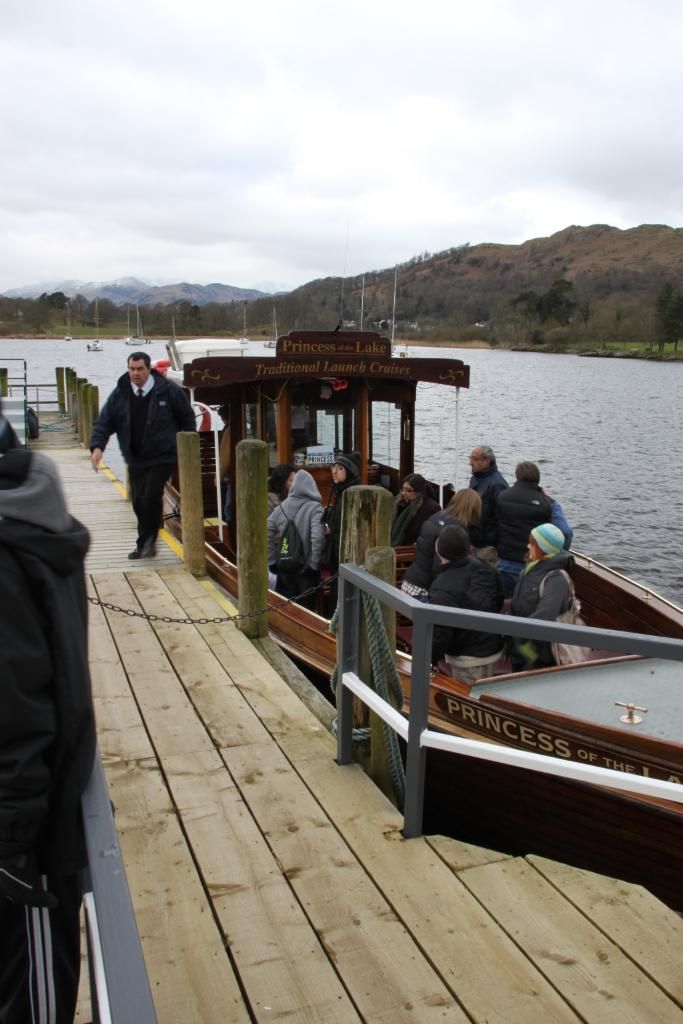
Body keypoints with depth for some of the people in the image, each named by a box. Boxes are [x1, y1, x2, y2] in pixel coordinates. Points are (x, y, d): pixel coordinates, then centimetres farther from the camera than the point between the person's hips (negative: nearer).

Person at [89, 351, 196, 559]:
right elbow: (104, 421, 0)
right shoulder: (120, 394, 0)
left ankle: (147, 541, 4)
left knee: (151, 497, -14)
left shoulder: (168, 390, -7)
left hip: (162, 457, -4)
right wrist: (97, 446, -16)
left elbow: (187, 417, 2)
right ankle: (145, 543, 24)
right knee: (138, 502, 8)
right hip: (135, 458, 4)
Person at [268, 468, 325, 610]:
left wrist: (272, 561, 4)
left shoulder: (281, 507, 1)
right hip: (306, 568, -4)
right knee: (306, 608, 8)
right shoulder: (315, 508, -12)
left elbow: (267, 534, -2)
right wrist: (314, 564, -11)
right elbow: (317, 537, -23)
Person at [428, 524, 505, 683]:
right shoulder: (484, 567, -4)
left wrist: (430, 659, -11)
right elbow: (499, 601, 11)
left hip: (468, 658, -8)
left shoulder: (443, 589, -28)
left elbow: (440, 631, -24)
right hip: (493, 648, 8)